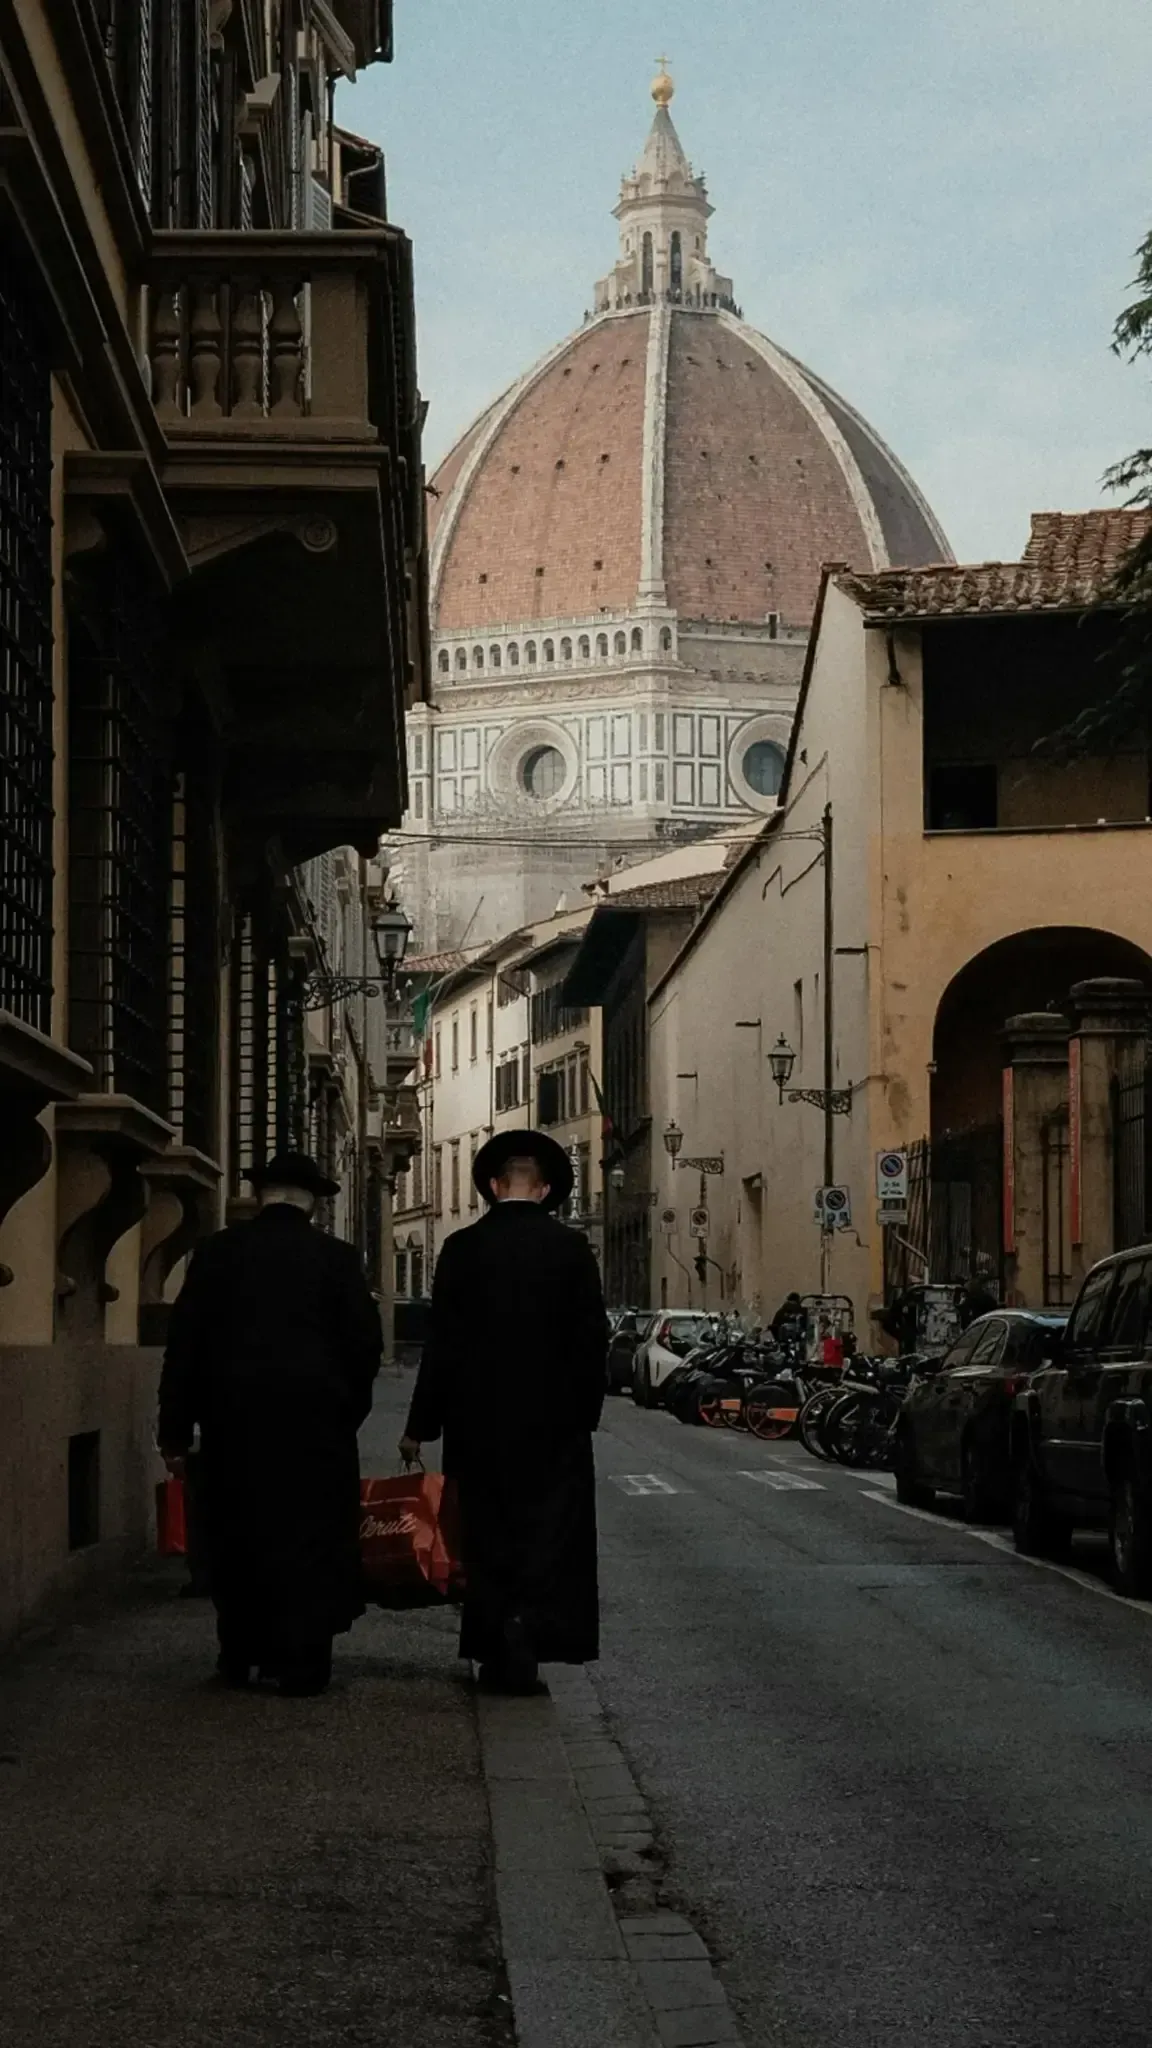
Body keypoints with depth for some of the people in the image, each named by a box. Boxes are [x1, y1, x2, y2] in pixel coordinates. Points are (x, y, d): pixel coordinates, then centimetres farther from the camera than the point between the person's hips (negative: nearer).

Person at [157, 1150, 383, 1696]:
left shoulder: (216, 1252, 2)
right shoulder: (336, 1258, -2)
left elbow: (185, 1342, 1)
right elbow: (365, 1341, -2)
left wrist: (175, 1429, 5)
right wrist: (347, 1410, 13)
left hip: (233, 1417, 2)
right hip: (313, 1420, -2)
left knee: (238, 1537, 12)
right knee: (309, 1538, 3)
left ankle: (239, 1656, 19)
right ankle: (301, 1663, 1)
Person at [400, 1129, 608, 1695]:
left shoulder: (462, 1247, -4)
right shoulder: (571, 1248, -4)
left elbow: (443, 1342, -4)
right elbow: (591, 1341, -3)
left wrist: (421, 1425, 2)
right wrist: (586, 1412, 7)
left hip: (479, 1420, 0)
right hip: (553, 1421, 0)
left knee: (487, 1538, 9)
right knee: (548, 1535, 5)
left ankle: (497, 1653, 8)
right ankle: (528, 1640, -9)